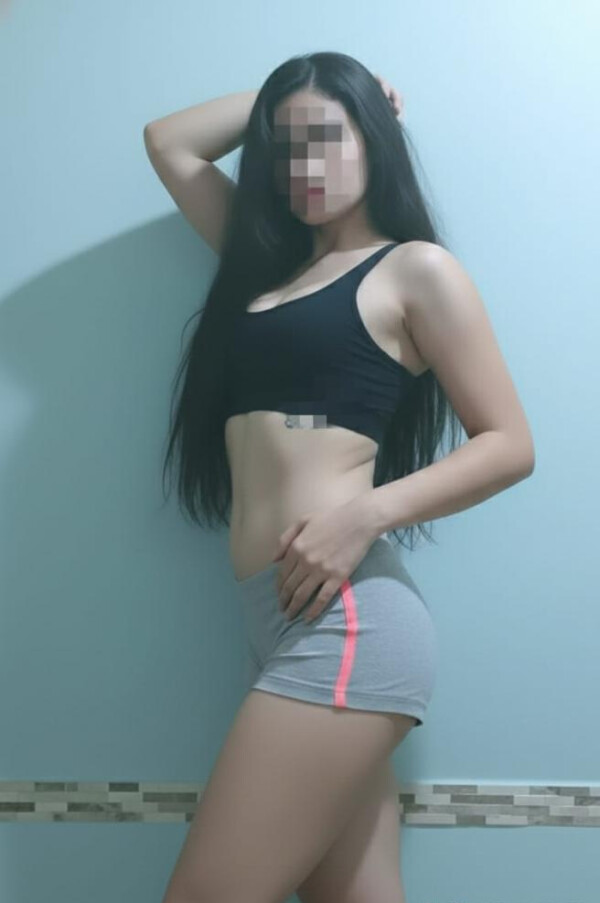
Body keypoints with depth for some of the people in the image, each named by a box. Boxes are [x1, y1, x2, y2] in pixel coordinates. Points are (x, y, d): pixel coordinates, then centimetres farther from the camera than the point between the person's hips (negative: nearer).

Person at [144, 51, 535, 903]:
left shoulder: (414, 267, 3)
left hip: (346, 615, -6)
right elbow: (169, 143, 32)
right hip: (285, 618, 6)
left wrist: (367, 514, -15)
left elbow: (509, 444, -3)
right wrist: (276, 102, 25)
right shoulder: (270, 262, 22)